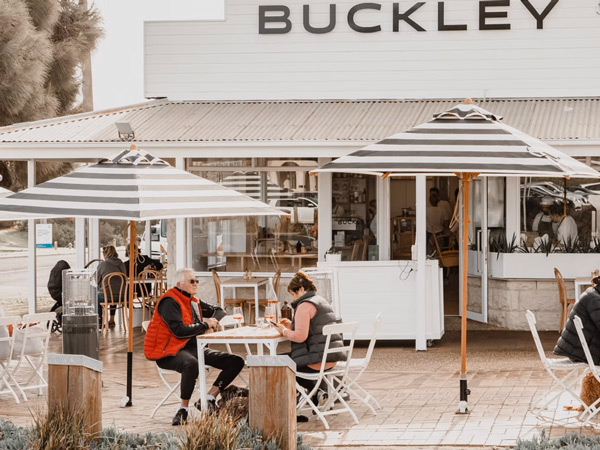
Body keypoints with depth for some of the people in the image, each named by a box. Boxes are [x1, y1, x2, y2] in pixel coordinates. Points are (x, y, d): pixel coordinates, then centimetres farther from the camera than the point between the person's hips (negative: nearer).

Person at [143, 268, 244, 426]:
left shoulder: (193, 301, 19)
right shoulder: (169, 302, -8)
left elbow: (219, 311, 30)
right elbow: (179, 330, -21)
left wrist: (212, 322, 6)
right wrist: (205, 326, -9)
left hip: (193, 348, 9)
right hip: (170, 352, -9)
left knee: (236, 362, -3)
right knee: (191, 364, -44)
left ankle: (208, 399, -5)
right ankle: (183, 409, -27)